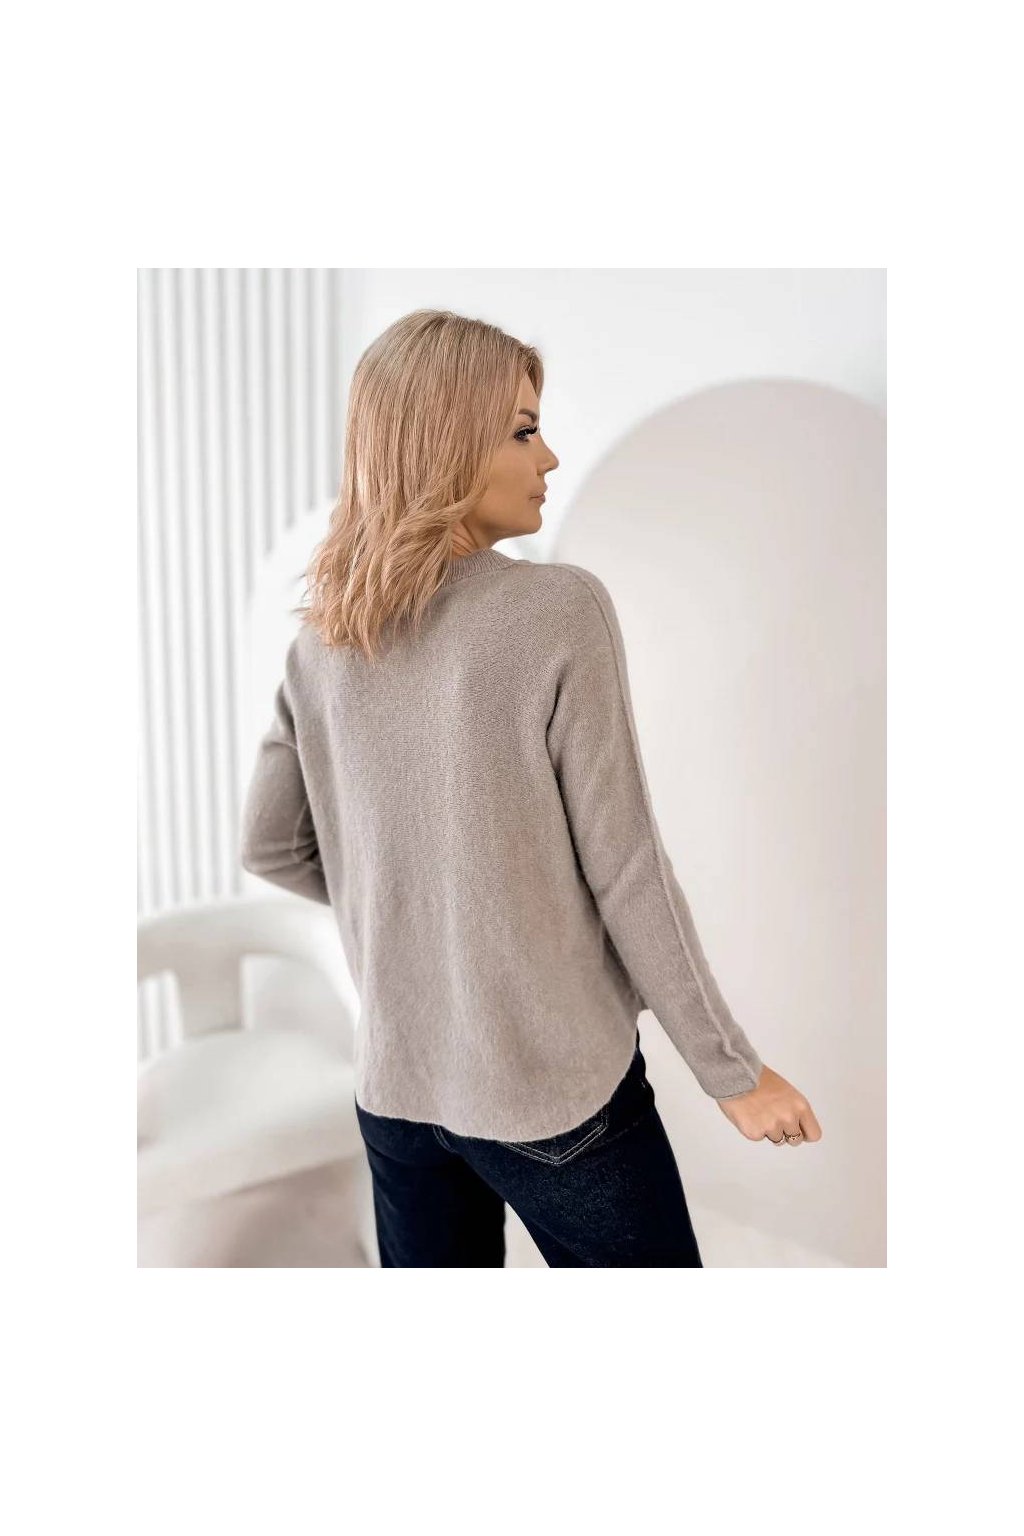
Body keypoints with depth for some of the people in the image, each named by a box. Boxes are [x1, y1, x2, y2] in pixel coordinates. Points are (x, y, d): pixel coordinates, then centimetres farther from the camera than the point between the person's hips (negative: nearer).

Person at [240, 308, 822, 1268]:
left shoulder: (322, 640, -1)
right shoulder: (560, 610, -17)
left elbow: (269, 848, 5)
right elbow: (624, 869, -16)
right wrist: (730, 1070, -5)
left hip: (395, 1082, 6)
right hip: (553, 1087, -5)